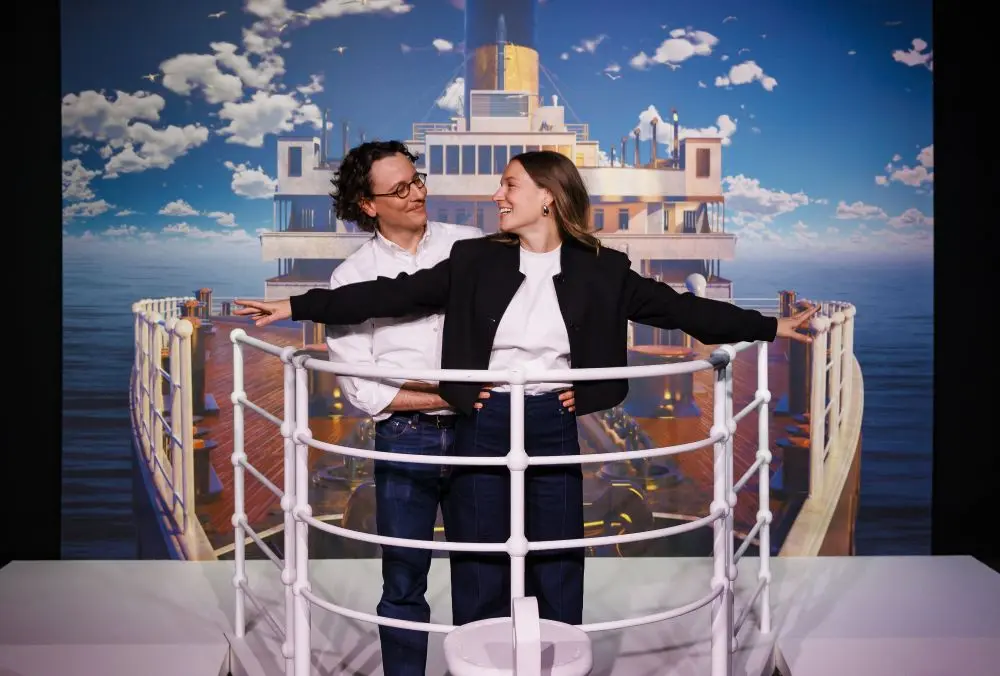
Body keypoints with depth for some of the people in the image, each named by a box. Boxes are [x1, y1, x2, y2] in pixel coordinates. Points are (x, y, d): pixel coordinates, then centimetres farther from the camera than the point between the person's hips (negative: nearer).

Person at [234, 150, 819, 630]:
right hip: (484, 424, 1)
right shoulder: (476, 260, 2)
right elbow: (395, 294, -1)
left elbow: (676, 307, 2)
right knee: (478, 575, 8)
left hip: (555, 427, 0)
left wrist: (769, 325, -2)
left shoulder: (601, 270, 1)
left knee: (558, 572, 10)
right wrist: (298, 306, -6)